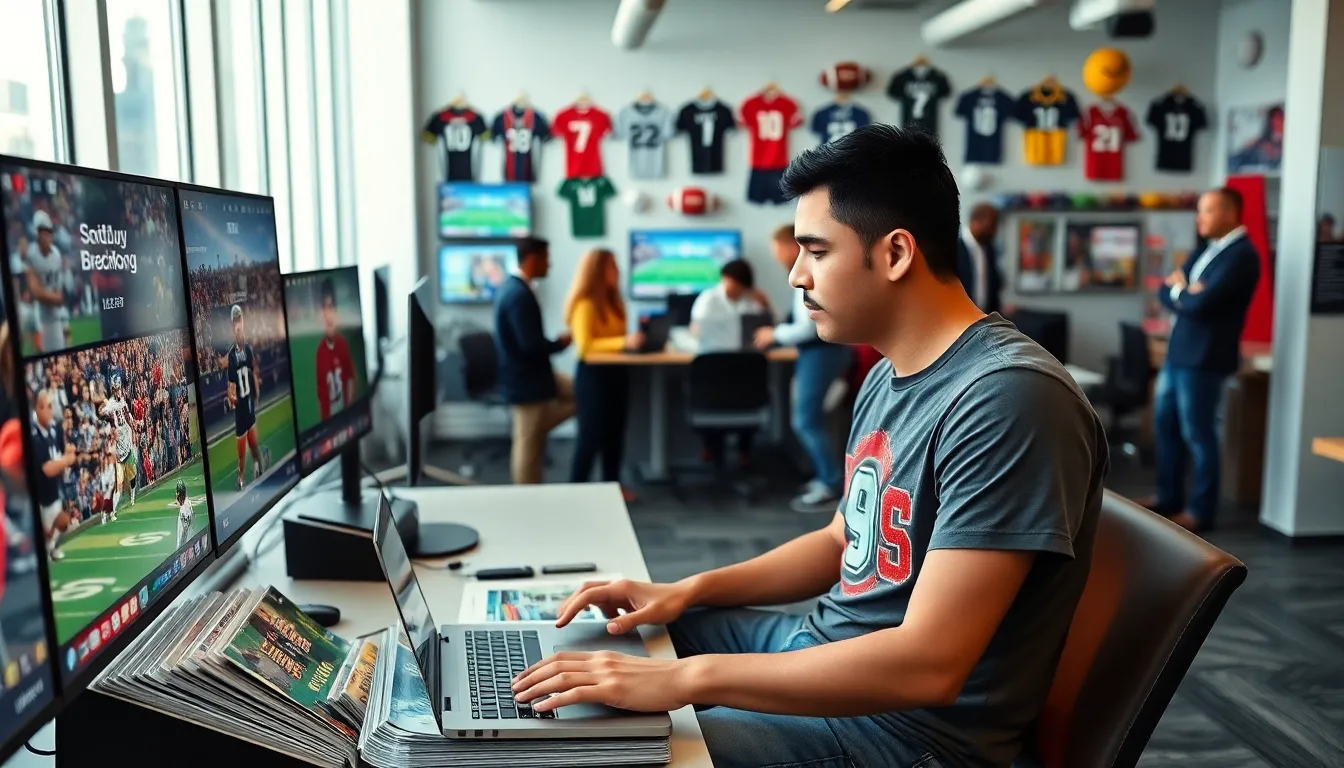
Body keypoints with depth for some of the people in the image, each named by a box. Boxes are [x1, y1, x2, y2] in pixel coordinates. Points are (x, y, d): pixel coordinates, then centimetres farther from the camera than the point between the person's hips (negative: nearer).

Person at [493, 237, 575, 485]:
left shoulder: (512, 286, 8)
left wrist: (556, 341, 8)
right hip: (526, 379, -10)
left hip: (529, 373, 10)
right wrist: (562, 341, -11)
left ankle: (534, 429, 15)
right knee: (529, 446, 1)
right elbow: (531, 345, -28)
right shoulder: (520, 294, -25)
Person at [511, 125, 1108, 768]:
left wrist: (685, 677, -29)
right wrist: (687, 591, 4)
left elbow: (928, 665, -30)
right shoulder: (887, 377, 6)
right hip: (825, 646, 9)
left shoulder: (1009, 398, -26)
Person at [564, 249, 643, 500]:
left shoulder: (613, 300, 9)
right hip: (593, 374, -8)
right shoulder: (585, 305, -16)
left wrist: (634, 335, -1)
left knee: (615, 432, 13)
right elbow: (585, 345, -23)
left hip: (615, 372, 8)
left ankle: (612, 485, 25)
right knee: (591, 435, -2)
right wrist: (624, 342, -30)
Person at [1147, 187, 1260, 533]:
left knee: (1197, 433, -1)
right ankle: (1168, 496, 27)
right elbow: (1165, 293, 11)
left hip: (1203, 357, -9)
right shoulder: (1206, 250, 15)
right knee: (1164, 424, 15)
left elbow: (1201, 303, -23)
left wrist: (1179, 290, -2)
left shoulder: (1241, 255, -14)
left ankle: (1201, 510, 10)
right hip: (1177, 351, 9)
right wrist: (1185, 292, -10)